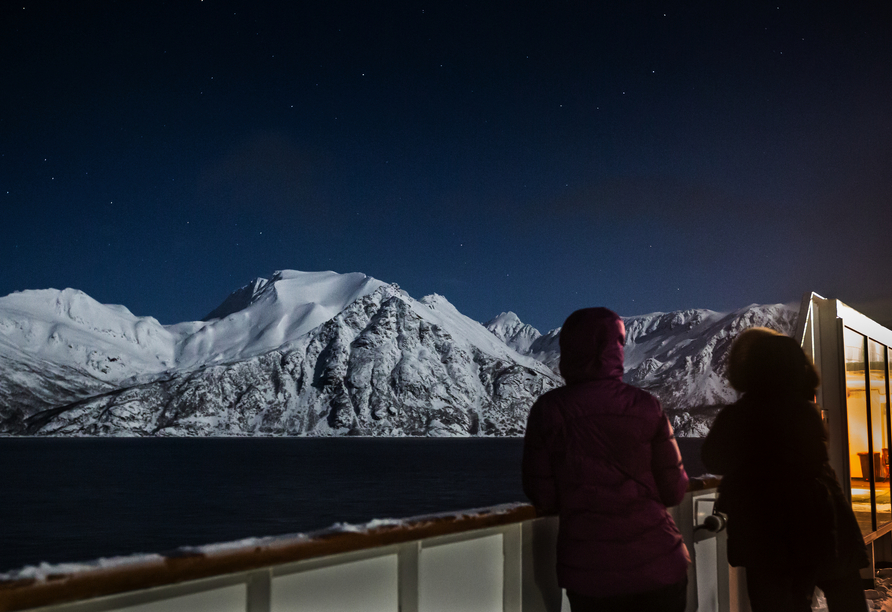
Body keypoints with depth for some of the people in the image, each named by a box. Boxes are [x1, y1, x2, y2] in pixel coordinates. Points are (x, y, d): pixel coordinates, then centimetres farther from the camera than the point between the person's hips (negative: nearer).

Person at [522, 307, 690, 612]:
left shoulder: (548, 410, -7)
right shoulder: (645, 406, -7)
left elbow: (543, 499, -4)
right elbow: (674, 492, -4)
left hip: (588, 576, 0)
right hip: (657, 566, 0)